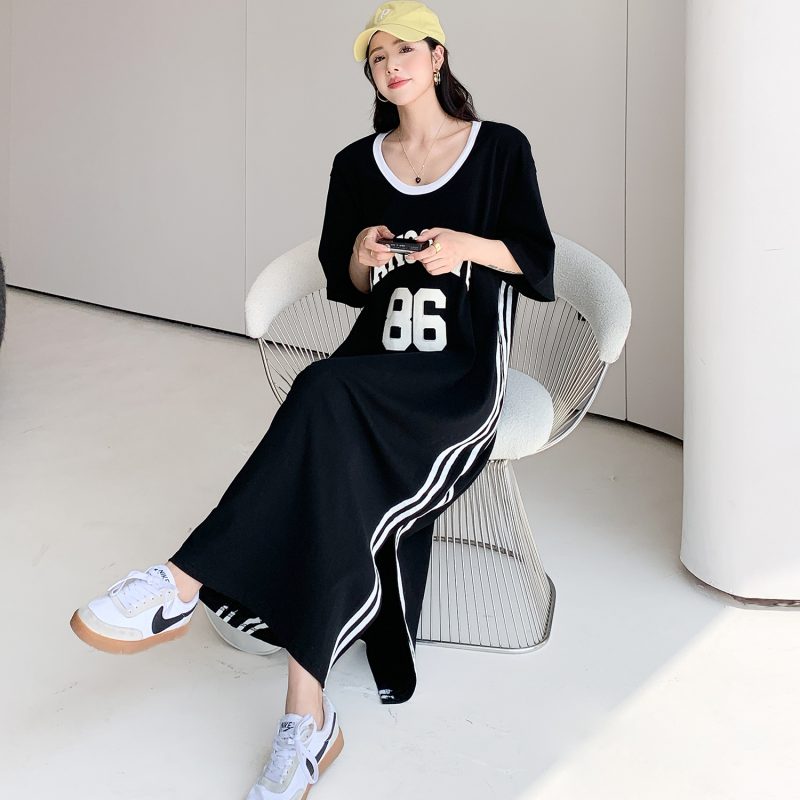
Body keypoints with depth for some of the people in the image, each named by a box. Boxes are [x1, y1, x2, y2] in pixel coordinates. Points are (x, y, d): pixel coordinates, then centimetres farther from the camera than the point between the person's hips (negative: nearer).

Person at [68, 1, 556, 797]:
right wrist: (362, 257, -6)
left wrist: (470, 245, -13)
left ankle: (186, 584, -34)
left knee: (327, 396, -35)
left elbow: (536, 259, 6)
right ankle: (308, 719, -33)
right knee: (339, 471, -32)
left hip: (463, 372, -3)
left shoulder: (501, 149, 6)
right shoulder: (356, 165, 15)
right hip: (380, 360, 3)